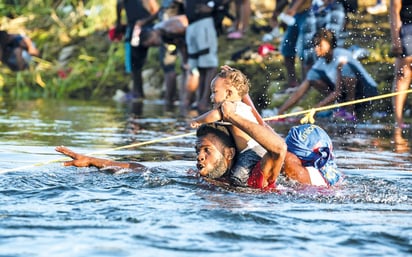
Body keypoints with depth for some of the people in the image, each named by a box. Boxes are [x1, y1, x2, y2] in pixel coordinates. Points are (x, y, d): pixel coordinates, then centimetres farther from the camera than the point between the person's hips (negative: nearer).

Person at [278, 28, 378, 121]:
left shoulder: (341, 56, -23)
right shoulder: (320, 65, -3)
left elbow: (338, 92, -28)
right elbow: (299, 92, -3)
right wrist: (280, 112, -13)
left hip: (367, 91, -7)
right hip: (346, 94, 7)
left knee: (345, 67, -32)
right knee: (313, 77, -3)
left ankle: (350, 112, -24)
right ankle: (344, 107, -2)